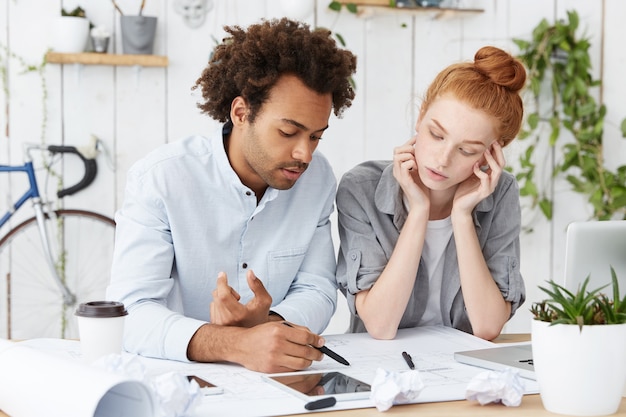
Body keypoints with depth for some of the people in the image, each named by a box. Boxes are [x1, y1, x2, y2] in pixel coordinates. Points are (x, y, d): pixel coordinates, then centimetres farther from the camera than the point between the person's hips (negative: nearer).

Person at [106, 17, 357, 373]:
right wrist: (237, 345, -37)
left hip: (275, 381, 4)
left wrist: (267, 325, -19)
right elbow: (130, 312, -21)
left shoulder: (318, 179, 1)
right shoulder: (158, 179, -13)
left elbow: (317, 290, 3)